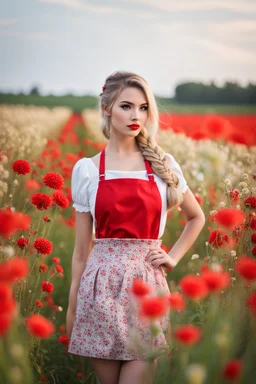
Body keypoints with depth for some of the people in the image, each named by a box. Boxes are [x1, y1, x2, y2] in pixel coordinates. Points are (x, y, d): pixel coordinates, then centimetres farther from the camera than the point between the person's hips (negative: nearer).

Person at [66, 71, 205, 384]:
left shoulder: (163, 165, 5)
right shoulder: (87, 170, 2)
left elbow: (197, 218, 20)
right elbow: (82, 247, 6)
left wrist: (173, 257, 6)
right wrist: (71, 307, 6)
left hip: (147, 284, 0)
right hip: (101, 287, 0)